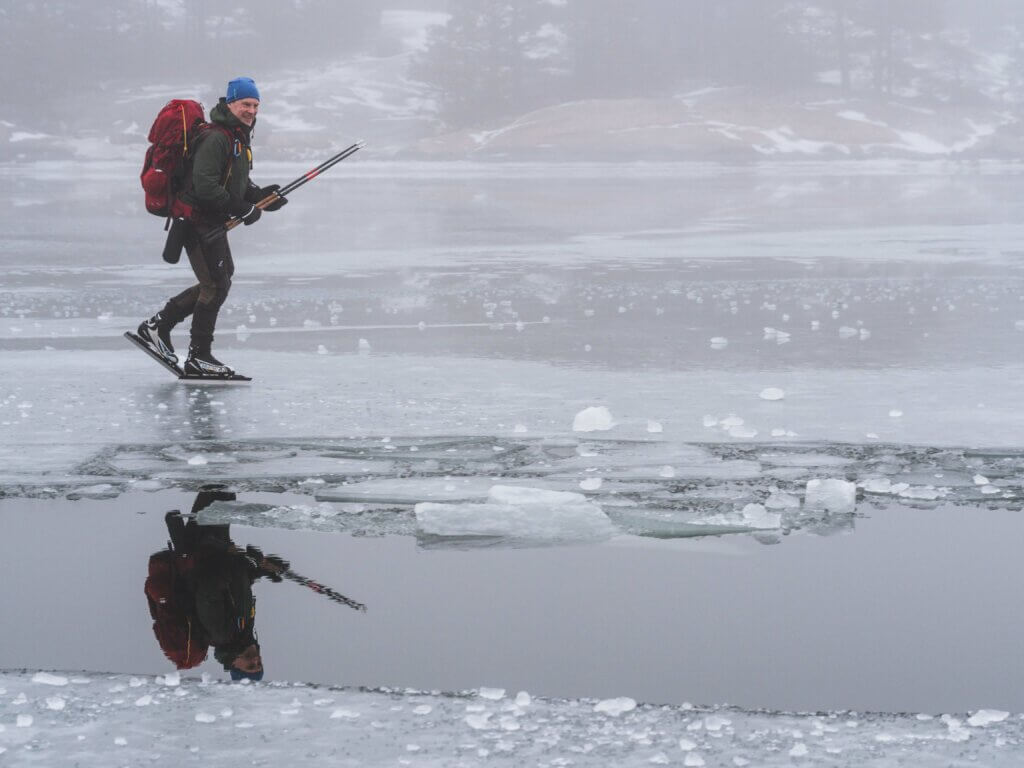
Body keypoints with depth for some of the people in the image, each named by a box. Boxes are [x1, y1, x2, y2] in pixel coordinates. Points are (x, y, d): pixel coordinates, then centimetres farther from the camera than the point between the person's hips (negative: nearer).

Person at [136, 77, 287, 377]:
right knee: (216, 285, -6)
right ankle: (198, 356, 3)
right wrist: (240, 208, -25)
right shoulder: (215, 138, -19)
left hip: (214, 223, 11)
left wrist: (260, 195, 5)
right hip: (198, 220, -11)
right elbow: (204, 185, -27)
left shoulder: (240, 139, 16)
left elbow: (237, 184, 24)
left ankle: (158, 325, 23)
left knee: (218, 281, 17)